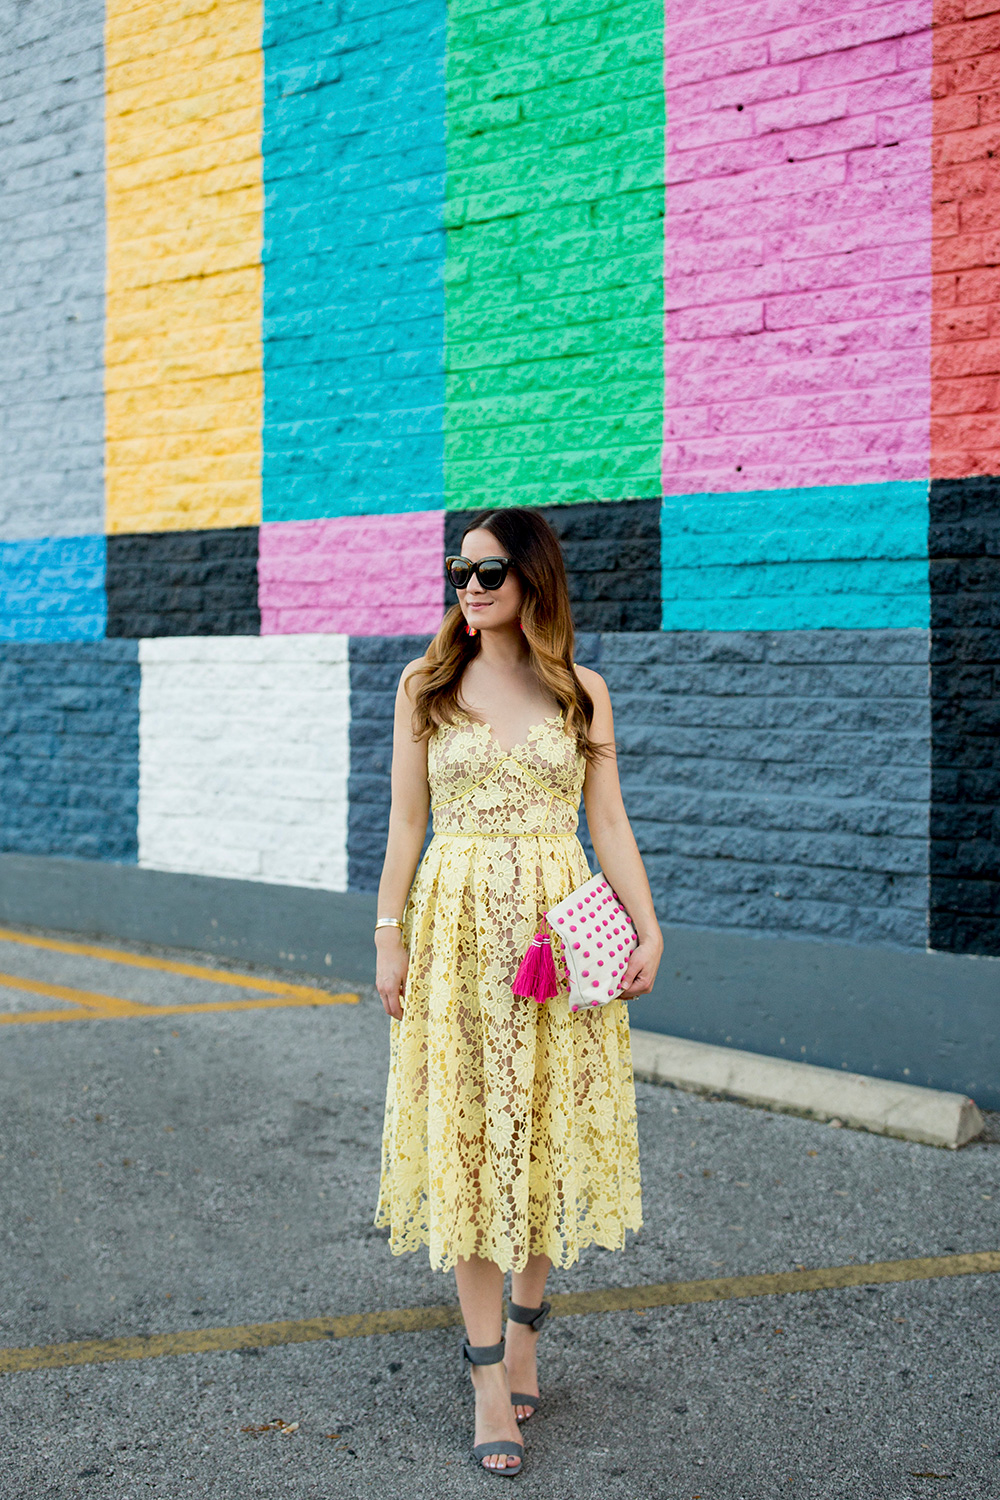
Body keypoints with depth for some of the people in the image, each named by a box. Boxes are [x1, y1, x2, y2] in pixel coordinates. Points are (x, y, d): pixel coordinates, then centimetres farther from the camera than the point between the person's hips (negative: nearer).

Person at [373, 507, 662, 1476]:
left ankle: (522, 1327, 23)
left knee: (547, 1129, 4)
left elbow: (608, 823, 5)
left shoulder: (582, 693, 5)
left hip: (560, 925, 1)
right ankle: (490, 1377, 3)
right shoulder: (426, 685, 5)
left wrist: (648, 931, -4)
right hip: (457, 924, 0)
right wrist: (389, 939, -1)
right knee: (467, 1136, -2)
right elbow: (406, 821, 5)